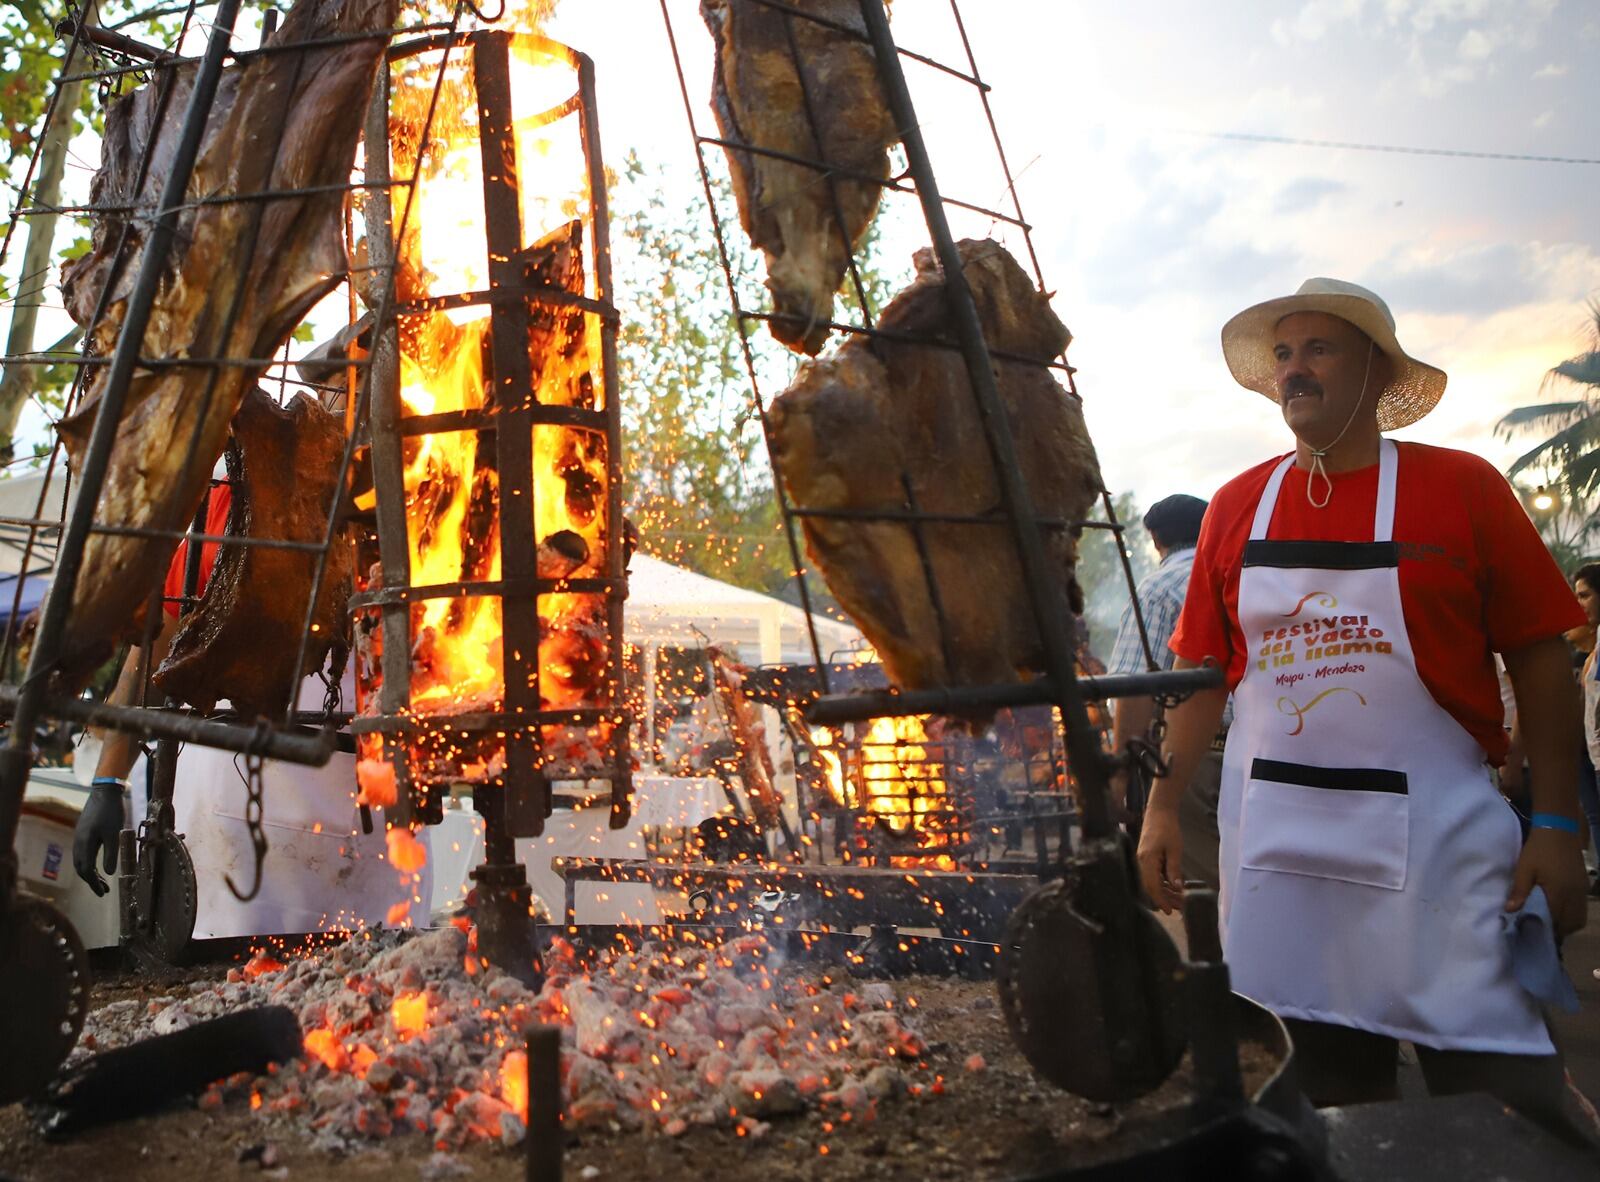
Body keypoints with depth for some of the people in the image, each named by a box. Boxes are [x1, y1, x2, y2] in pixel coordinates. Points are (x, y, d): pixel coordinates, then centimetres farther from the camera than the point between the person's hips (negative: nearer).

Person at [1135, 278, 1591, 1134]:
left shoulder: (1460, 487, -2)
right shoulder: (1236, 507, 5)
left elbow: (1539, 659, -1)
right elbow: (1200, 670, 8)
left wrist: (1557, 825, -5)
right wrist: (1163, 805, 3)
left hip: (1434, 832, -2)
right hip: (1277, 838, 3)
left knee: (1501, 1090, 0)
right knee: (1334, 1092, 14)